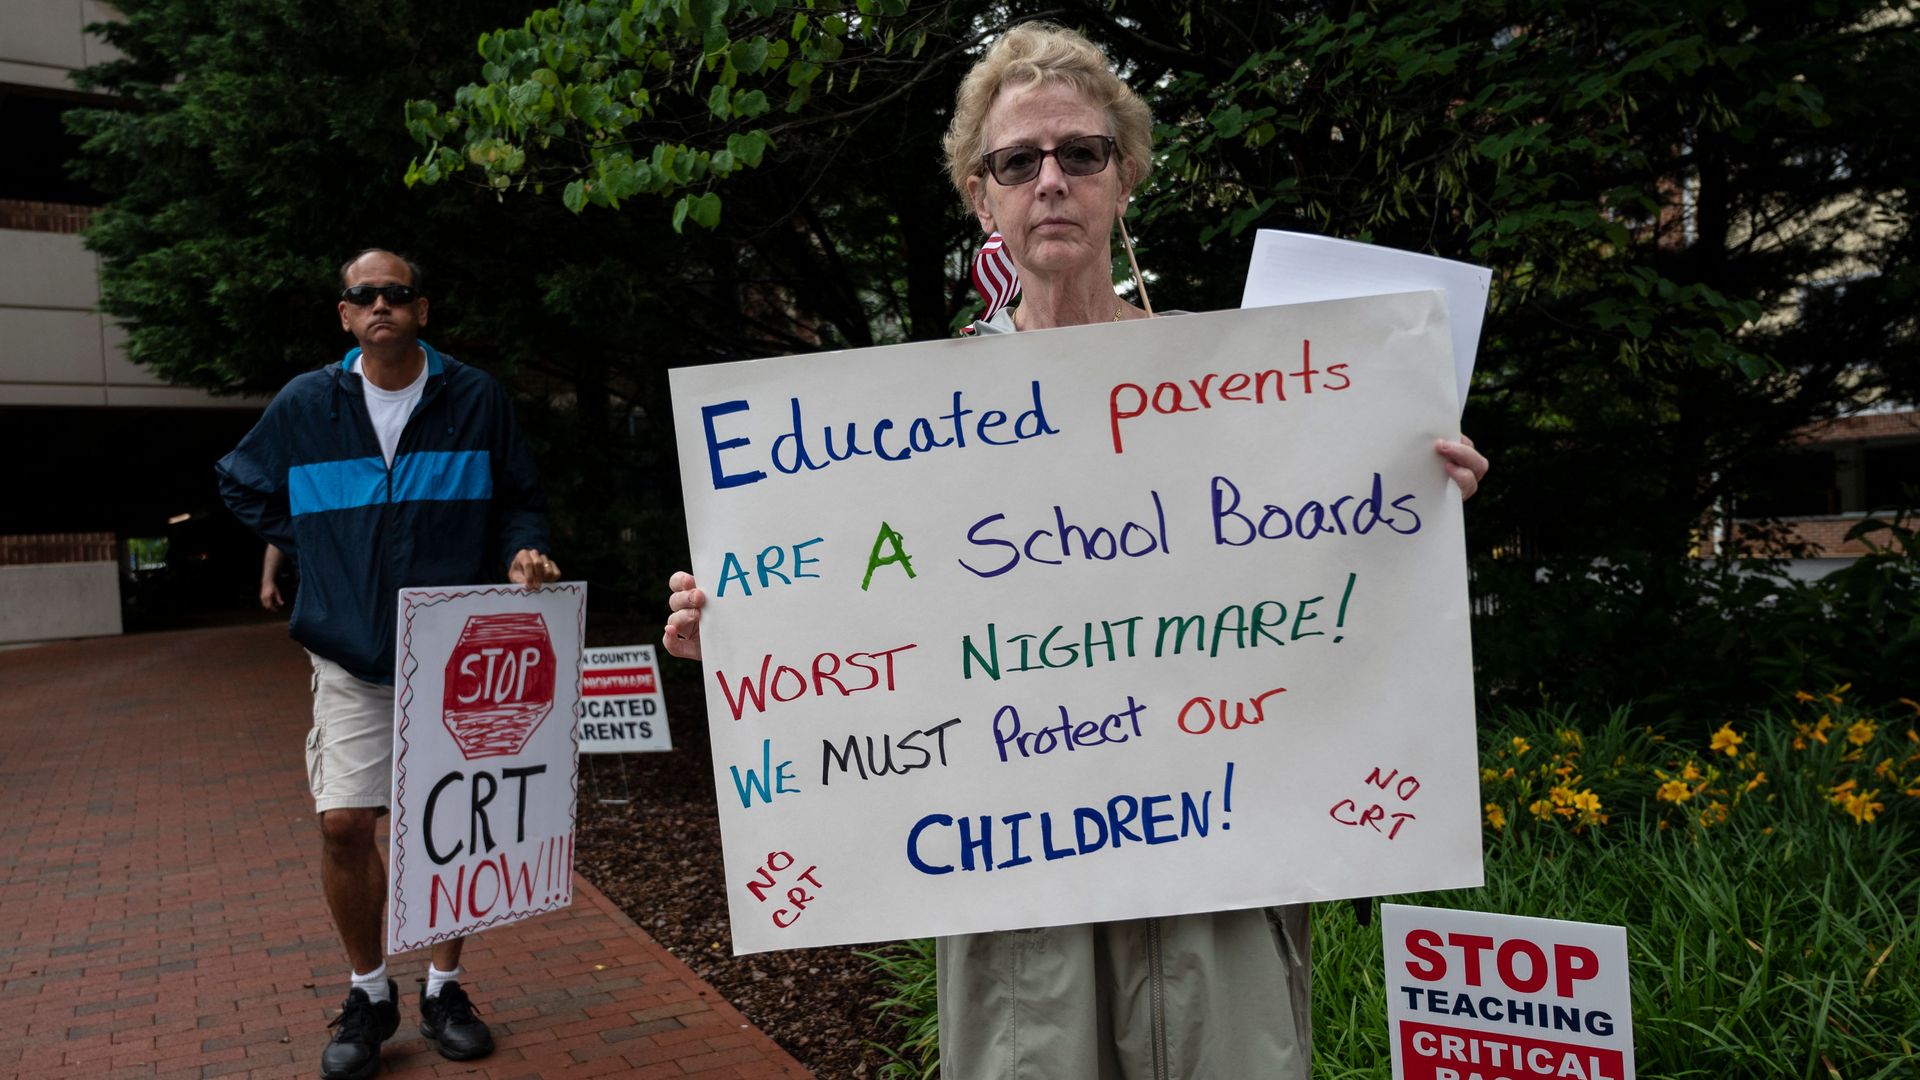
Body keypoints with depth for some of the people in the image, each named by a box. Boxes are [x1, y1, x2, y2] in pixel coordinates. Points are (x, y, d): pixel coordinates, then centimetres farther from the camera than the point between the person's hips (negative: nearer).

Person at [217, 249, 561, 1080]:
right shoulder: (305, 405, 4)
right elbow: (241, 484, 19)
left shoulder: (476, 399, 0)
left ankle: (445, 989, 24)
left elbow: (520, 499, 7)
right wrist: (311, 546, 7)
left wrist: (523, 553, -14)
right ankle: (369, 994, 18)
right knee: (343, 823, -5)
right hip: (352, 658, 1)